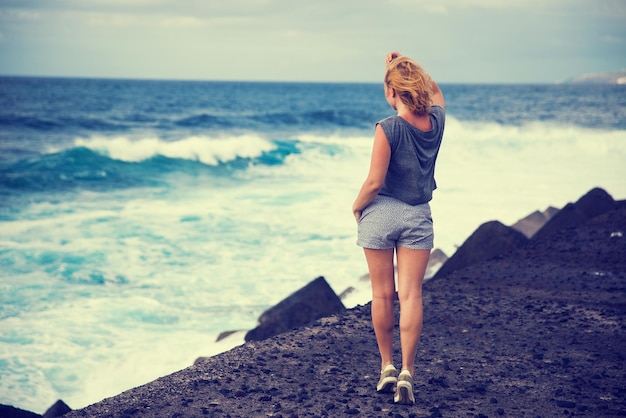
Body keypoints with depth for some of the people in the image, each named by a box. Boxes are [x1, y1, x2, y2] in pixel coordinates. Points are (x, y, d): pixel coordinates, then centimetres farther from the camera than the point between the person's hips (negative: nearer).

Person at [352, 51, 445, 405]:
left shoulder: (388, 129, -17)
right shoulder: (436, 120, -2)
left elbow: (375, 182, -16)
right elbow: (435, 89, 23)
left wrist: (357, 205, 2)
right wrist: (407, 66, 15)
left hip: (381, 213, -3)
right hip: (418, 216, 3)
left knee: (383, 294, 10)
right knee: (411, 295, 1)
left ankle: (387, 367, 20)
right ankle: (407, 373, -6)